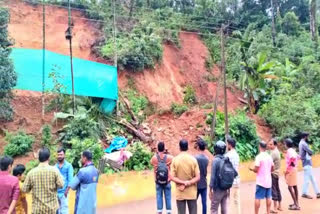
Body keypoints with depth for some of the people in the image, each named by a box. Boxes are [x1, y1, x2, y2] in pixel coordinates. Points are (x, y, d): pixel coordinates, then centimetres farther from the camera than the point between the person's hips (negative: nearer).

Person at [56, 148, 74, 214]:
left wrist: (67, 190, -13)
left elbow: (70, 179, -6)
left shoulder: (68, 165, -3)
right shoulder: (55, 166, 7)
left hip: (63, 191, -4)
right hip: (55, 191, 4)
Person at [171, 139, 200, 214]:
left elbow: (173, 178, -9)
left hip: (180, 193, 0)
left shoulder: (175, 160, -6)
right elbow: (198, 177, -8)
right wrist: (188, 183, -10)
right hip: (191, 193, 0)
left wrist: (183, 183, -11)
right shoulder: (193, 159, -6)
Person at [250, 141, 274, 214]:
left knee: (257, 198, -1)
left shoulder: (259, 157, -15)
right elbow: (272, 169, 12)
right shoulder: (269, 156, 5)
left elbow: (256, 169, -17)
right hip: (268, 181, 7)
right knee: (268, 198, 13)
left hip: (261, 181, -6)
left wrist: (251, 169, 2)